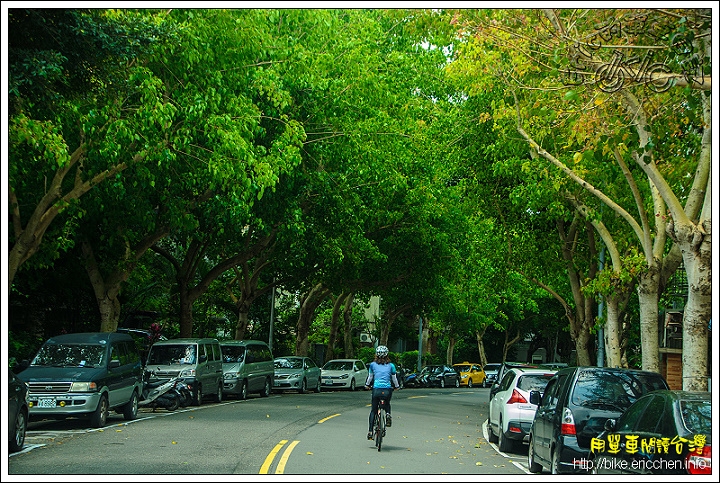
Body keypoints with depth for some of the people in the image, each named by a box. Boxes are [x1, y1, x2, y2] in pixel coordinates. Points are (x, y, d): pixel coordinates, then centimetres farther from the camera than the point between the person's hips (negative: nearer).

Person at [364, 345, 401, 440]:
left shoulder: (373, 364, 7)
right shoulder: (391, 365, 7)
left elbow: (370, 377, 16)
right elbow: (394, 378, 13)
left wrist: (367, 385, 34)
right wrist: (397, 386, 31)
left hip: (376, 389, 0)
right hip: (387, 390, 0)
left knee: (373, 411, 13)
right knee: (387, 404, 31)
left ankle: (370, 431, 3)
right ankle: (388, 414, 0)